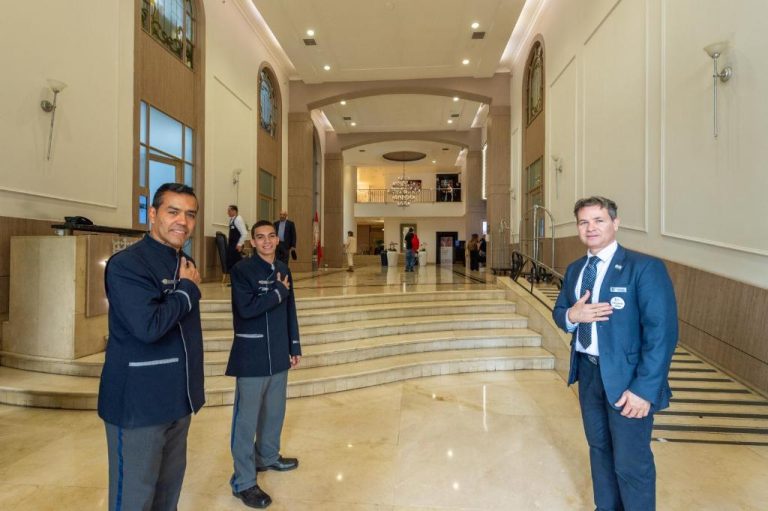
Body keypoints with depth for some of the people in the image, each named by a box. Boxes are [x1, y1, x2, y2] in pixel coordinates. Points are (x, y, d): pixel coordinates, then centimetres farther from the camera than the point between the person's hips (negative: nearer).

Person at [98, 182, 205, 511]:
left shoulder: (185, 264, 8)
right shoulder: (127, 264, -16)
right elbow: (148, 326, -29)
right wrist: (188, 289, -16)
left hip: (178, 399, 7)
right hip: (138, 403, -7)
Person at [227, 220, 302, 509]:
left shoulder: (283, 270, 8)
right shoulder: (242, 270, -11)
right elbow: (246, 308, -24)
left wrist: (294, 347, 12)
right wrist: (278, 291, -15)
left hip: (278, 355, 6)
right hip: (252, 356, -6)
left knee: (275, 411, 20)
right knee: (247, 418, 4)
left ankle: (268, 456, 42)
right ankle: (243, 481, 19)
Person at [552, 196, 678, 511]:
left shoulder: (644, 267, -15)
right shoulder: (575, 269, 6)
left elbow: (662, 332, -19)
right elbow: (559, 312, 12)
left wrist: (645, 389, -22)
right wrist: (572, 315, -13)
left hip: (625, 377, -6)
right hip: (588, 372, 6)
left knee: (631, 463, 6)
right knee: (599, 448, 22)